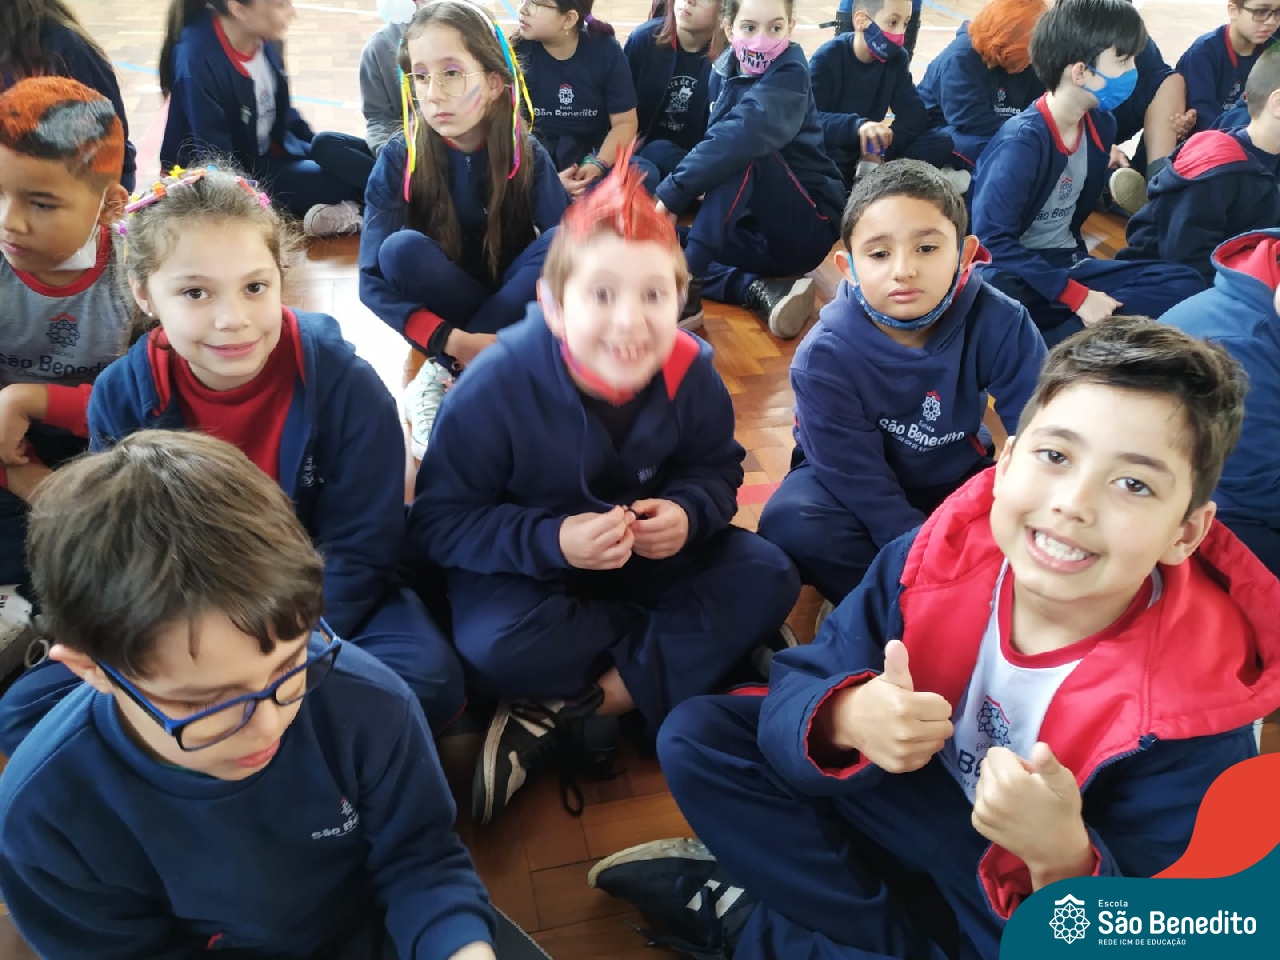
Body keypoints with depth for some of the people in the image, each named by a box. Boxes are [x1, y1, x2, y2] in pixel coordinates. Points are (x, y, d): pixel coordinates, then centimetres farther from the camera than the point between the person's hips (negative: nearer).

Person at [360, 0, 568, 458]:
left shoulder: (527, 155, -14)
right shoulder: (399, 159, -16)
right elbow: (374, 280, -20)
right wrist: (452, 340, -33)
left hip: (514, 302, 2)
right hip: (439, 316, -1)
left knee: (557, 242, -28)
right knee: (402, 249, -30)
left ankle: (441, 377, -25)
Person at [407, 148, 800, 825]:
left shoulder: (689, 373, -17)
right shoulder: (495, 387, -25)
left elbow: (717, 468, 0)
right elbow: (439, 522, -20)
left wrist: (688, 512, -25)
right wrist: (551, 542, -34)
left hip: (650, 553, 4)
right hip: (528, 563, -3)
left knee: (768, 577, -17)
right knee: (497, 648, -35)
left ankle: (574, 711, -21)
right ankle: (704, 647, -12)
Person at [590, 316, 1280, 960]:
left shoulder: (1198, 717, -27)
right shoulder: (931, 560, -21)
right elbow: (791, 696, -17)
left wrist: (1063, 858, -44)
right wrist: (844, 718, -41)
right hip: (890, 808, 3)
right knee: (697, 734, -8)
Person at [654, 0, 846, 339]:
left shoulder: (790, 76, -15)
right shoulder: (724, 71, 6)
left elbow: (741, 136, -32)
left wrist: (670, 195, -36)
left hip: (805, 230, -6)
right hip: (758, 229, 6)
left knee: (745, 152, -30)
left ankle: (685, 286, -35)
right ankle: (760, 292, -22)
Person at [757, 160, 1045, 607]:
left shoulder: (1000, 324, -21)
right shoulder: (825, 357, -25)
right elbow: (862, 483, -25)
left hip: (958, 477, 2)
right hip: (857, 488, -2)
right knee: (791, 526, -33)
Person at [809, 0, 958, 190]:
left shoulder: (896, 58, 2)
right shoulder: (827, 57, -14)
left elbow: (915, 113, -4)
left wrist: (882, 147, -23)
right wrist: (856, 125, -41)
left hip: (871, 149, 5)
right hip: (829, 153, -5)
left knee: (942, 144, -12)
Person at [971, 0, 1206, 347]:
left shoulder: (1101, 125, 4)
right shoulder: (1021, 141, -19)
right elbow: (992, 239, -23)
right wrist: (1076, 296, -22)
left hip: (1063, 266, 9)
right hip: (1012, 275, -9)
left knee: (1183, 283, -11)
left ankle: (1040, 353, -25)